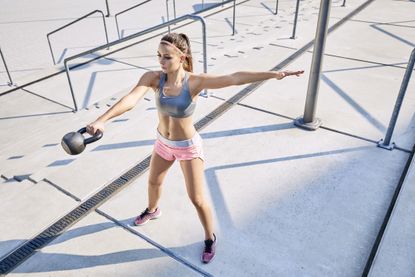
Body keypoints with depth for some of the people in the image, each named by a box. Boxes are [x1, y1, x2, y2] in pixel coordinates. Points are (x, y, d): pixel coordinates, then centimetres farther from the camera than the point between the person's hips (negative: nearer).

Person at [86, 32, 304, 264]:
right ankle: (153, 210, 63)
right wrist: (102, 120, -49)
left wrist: (274, 74, -40)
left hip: (188, 147, -4)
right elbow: (131, 99, -33)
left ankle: (210, 238, 33)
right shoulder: (153, 78, -18)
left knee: (197, 199, 5)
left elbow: (234, 78, -34)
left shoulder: (195, 81, -25)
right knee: (154, 182, 28)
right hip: (163, 143, 4)